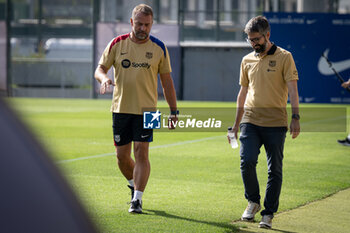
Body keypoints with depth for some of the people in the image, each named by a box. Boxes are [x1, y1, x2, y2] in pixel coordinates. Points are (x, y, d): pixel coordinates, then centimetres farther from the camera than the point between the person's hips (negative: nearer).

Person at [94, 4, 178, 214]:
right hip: (121, 108, 2)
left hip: (146, 109, -2)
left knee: (141, 152, -12)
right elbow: (100, 68, 6)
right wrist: (104, 78, -19)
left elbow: (167, 81, 8)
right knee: (122, 156, 5)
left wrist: (174, 111, 5)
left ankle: (137, 199, -8)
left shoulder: (159, 48, 2)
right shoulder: (117, 44, 2)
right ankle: (135, 186, 32)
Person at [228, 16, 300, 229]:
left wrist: (295, 118, -14)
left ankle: (268, 214, 8)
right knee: (247, 161, -13)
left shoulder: (284, 57, -1)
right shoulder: (247, 61, 12)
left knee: (275, 170, -1)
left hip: (275, 123, -3)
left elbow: (292, 90, -4)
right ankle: (253, 202, 8)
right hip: (250, 121, 3)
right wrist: (236, 123, 21)